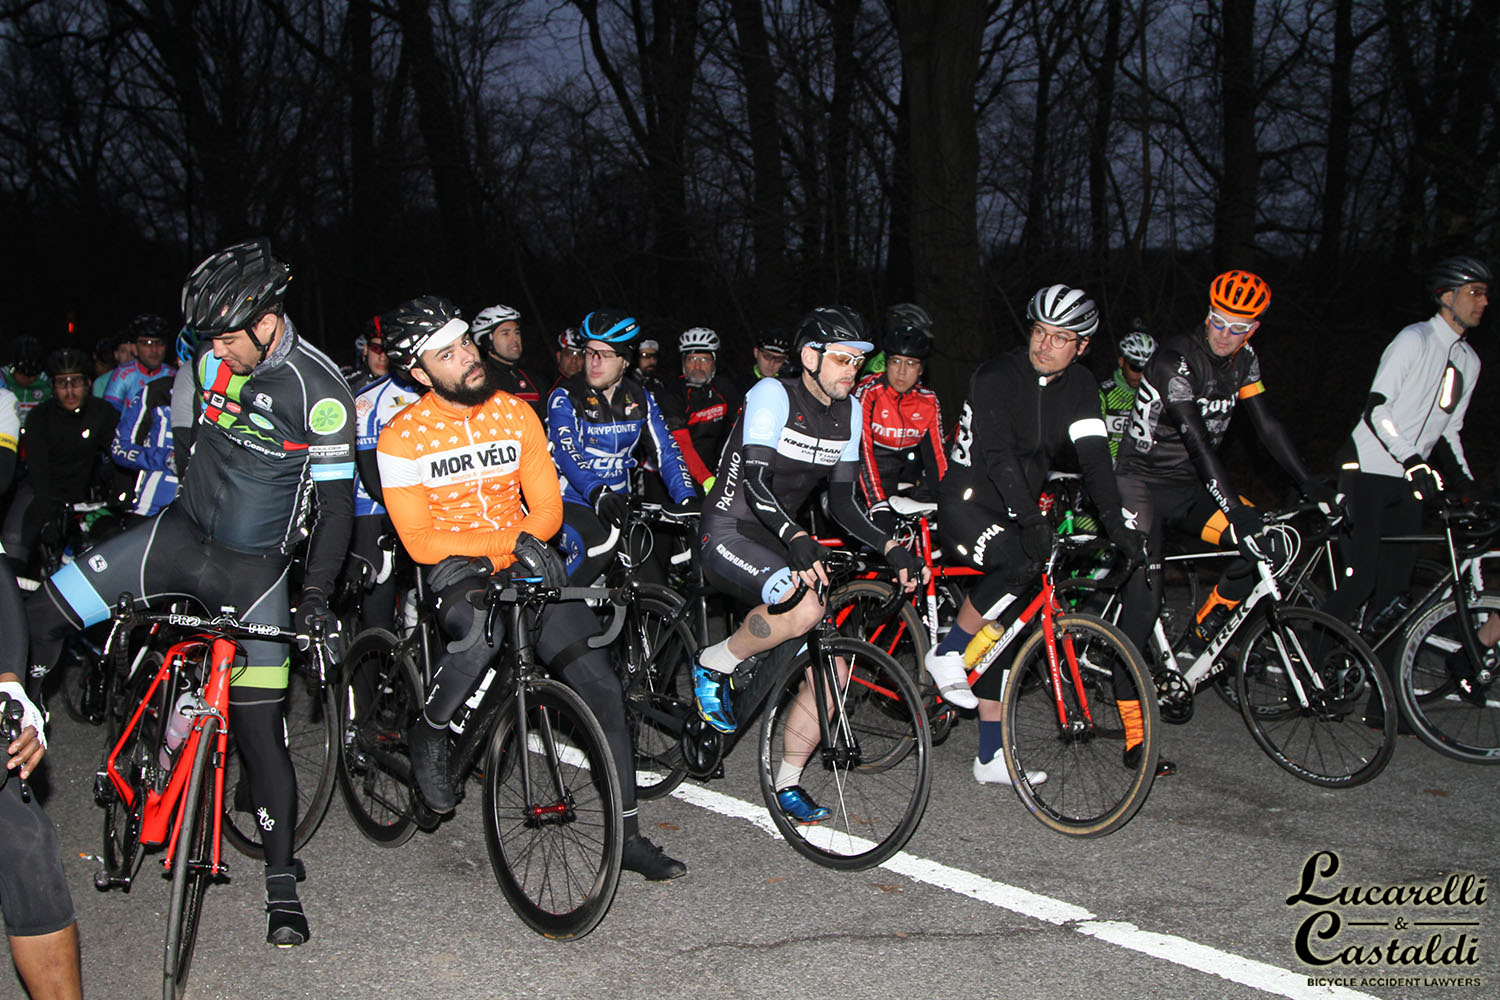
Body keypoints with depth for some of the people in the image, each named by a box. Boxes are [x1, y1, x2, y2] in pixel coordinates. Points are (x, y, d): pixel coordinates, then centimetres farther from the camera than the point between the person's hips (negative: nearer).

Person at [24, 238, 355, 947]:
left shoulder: (318, 391, -18)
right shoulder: (213, 355, -2)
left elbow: (337, 500, -14)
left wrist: (315, 593, -19)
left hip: (252, 567, -5)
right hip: (182, 534, 5)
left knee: (258, 726, -4)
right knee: (38, 617, -9)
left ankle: (282, 882, 9)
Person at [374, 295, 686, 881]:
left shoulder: (516, 414, 1)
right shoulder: (401, 438, -9)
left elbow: (547, 508, 4)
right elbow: (420, 542, -12)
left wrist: (524, 540, -19)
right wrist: (503, 541, -22)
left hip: (524, 555, 4)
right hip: (454, 565, -3)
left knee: (600, 685, -9)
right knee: (478, 633, -40)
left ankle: (626, 835, 2)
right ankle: (428, 737, -8)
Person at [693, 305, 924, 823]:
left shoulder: (848, 412, 6)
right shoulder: (773, 395, -15)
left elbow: (842, 500, 8)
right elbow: (756, 481, -25)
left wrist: (890, 547, -6)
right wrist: (797, 538, -40)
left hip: (777, 539, 7)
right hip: (728, 533, -7)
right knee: (804, 608, -35)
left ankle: (788, 783, 16)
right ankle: (714, 665, -9)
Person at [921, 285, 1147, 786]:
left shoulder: (1079, 387, 0)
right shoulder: (996, 377, -17)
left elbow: (1094, 455, -8)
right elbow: (999, 455, -27)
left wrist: (1115, 523, -21)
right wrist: (1032, 521, -38)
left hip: (1013, 513, 6)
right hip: (965, 505, -6)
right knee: (1021, 561, -34)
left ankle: (992, 757, 9)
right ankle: (948, 654, -15)